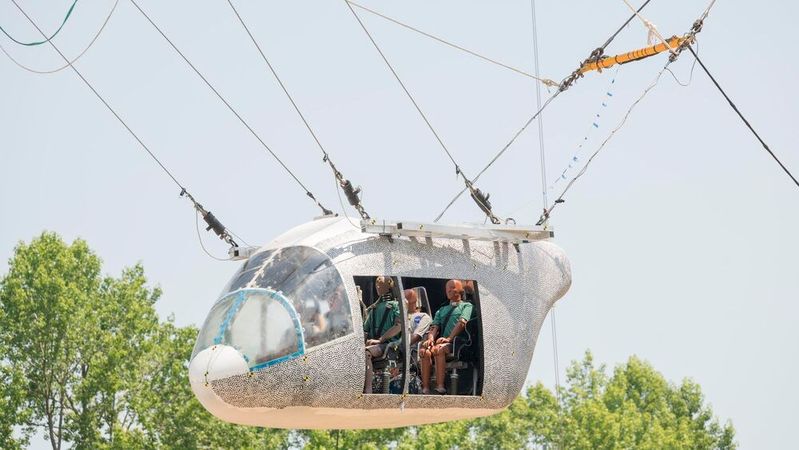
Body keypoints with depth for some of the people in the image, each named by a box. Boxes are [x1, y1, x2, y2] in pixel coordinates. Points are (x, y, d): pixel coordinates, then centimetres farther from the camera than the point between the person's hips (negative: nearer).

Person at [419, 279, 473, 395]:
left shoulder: (466, 306, 15)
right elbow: (434, 327, 18)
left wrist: (449, 338, -17)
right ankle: (425, 389, -34)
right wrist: (430, 338, -6)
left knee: (438, 349, -36)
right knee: (424, 351, -28)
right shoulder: (442, 310, 32)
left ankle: (440, 387, -41)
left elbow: (462, 323, -3)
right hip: (440, 342, 5)